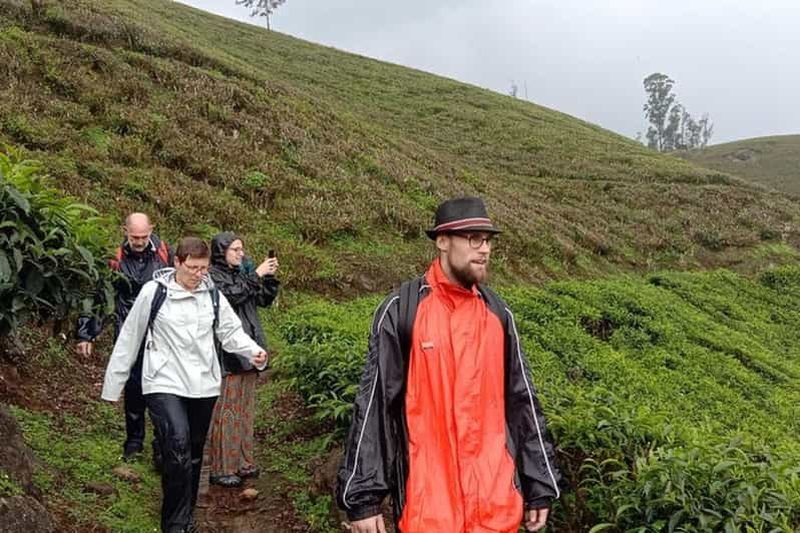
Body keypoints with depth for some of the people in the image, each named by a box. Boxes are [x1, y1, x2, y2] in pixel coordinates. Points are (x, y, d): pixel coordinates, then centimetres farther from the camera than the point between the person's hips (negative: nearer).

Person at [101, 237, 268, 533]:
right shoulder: (153, 292, -7)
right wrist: (113, 384, 4)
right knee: (178, 445, -23)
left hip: (203, 385, 4)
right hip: (164, 384, -4)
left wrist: (253, 351, -16)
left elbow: (231, 331, 5)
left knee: (194, 454, 15)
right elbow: (129, 338, -1)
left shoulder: (212, 294, 2)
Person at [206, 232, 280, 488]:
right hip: (227, 353, -8)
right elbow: (231, 296, -23)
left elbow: (265, 300, 13)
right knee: (225, 411, -4)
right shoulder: (212, 276, -7)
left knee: (245, 408, 14)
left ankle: (243, 462, 24)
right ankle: (221, 469, 5)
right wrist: (256, 275, -20)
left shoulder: (243, 273, 15)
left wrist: (270, 277, -1)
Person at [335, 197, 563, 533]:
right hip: (427, 499, -3)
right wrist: (363, 496, -8)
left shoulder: (498, 314, 5)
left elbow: (522, 401, 9)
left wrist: (540, 486, 9)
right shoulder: (401, 310, -7)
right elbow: (373, 403, -6)